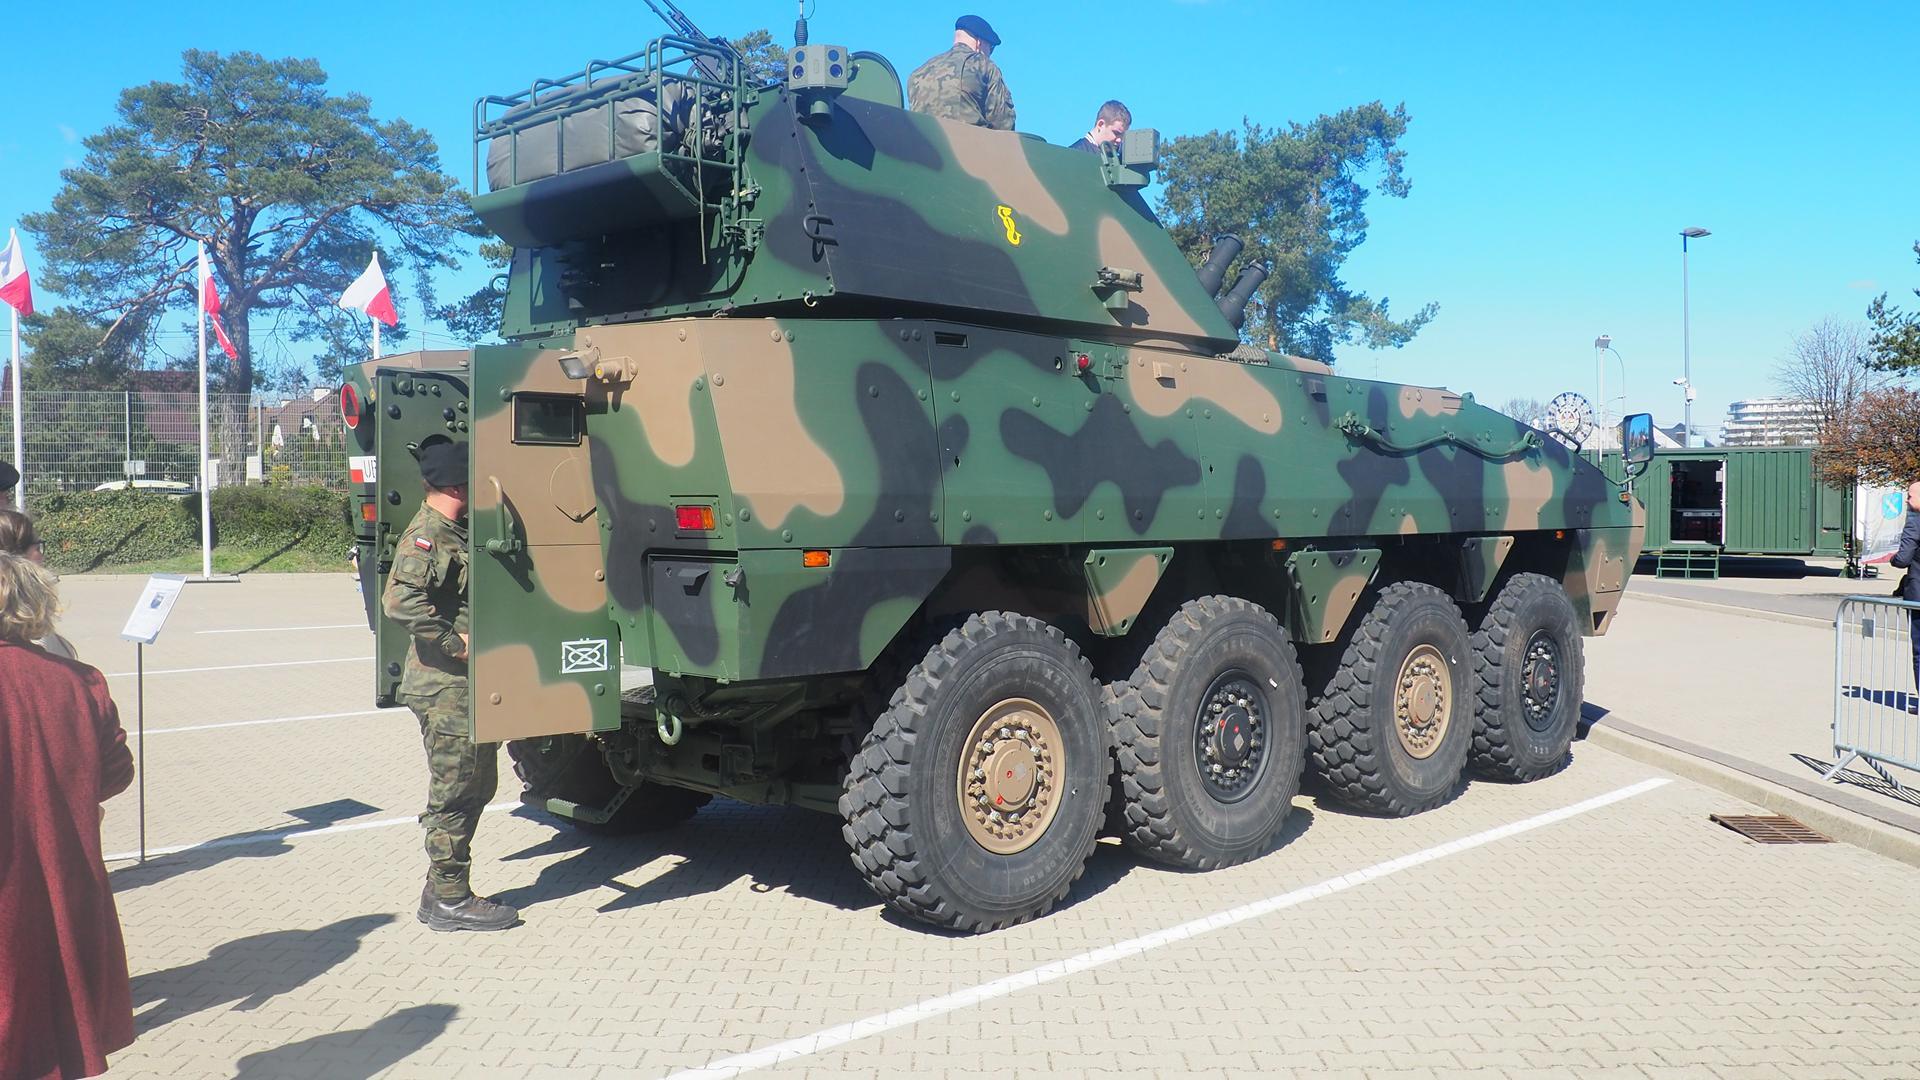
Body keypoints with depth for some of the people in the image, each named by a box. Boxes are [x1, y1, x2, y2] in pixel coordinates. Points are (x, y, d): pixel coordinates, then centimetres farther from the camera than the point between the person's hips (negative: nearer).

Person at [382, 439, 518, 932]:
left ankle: (444, 890, 26)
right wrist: (456, 643, -23)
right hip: (445, 690, -10)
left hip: (469, 686, 10)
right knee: (454, 792, -2)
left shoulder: (459, 530, 15)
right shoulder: (426, 536, -15)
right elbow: (400, 600, -29)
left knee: (477, 785, 16)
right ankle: (449, 899, 9)